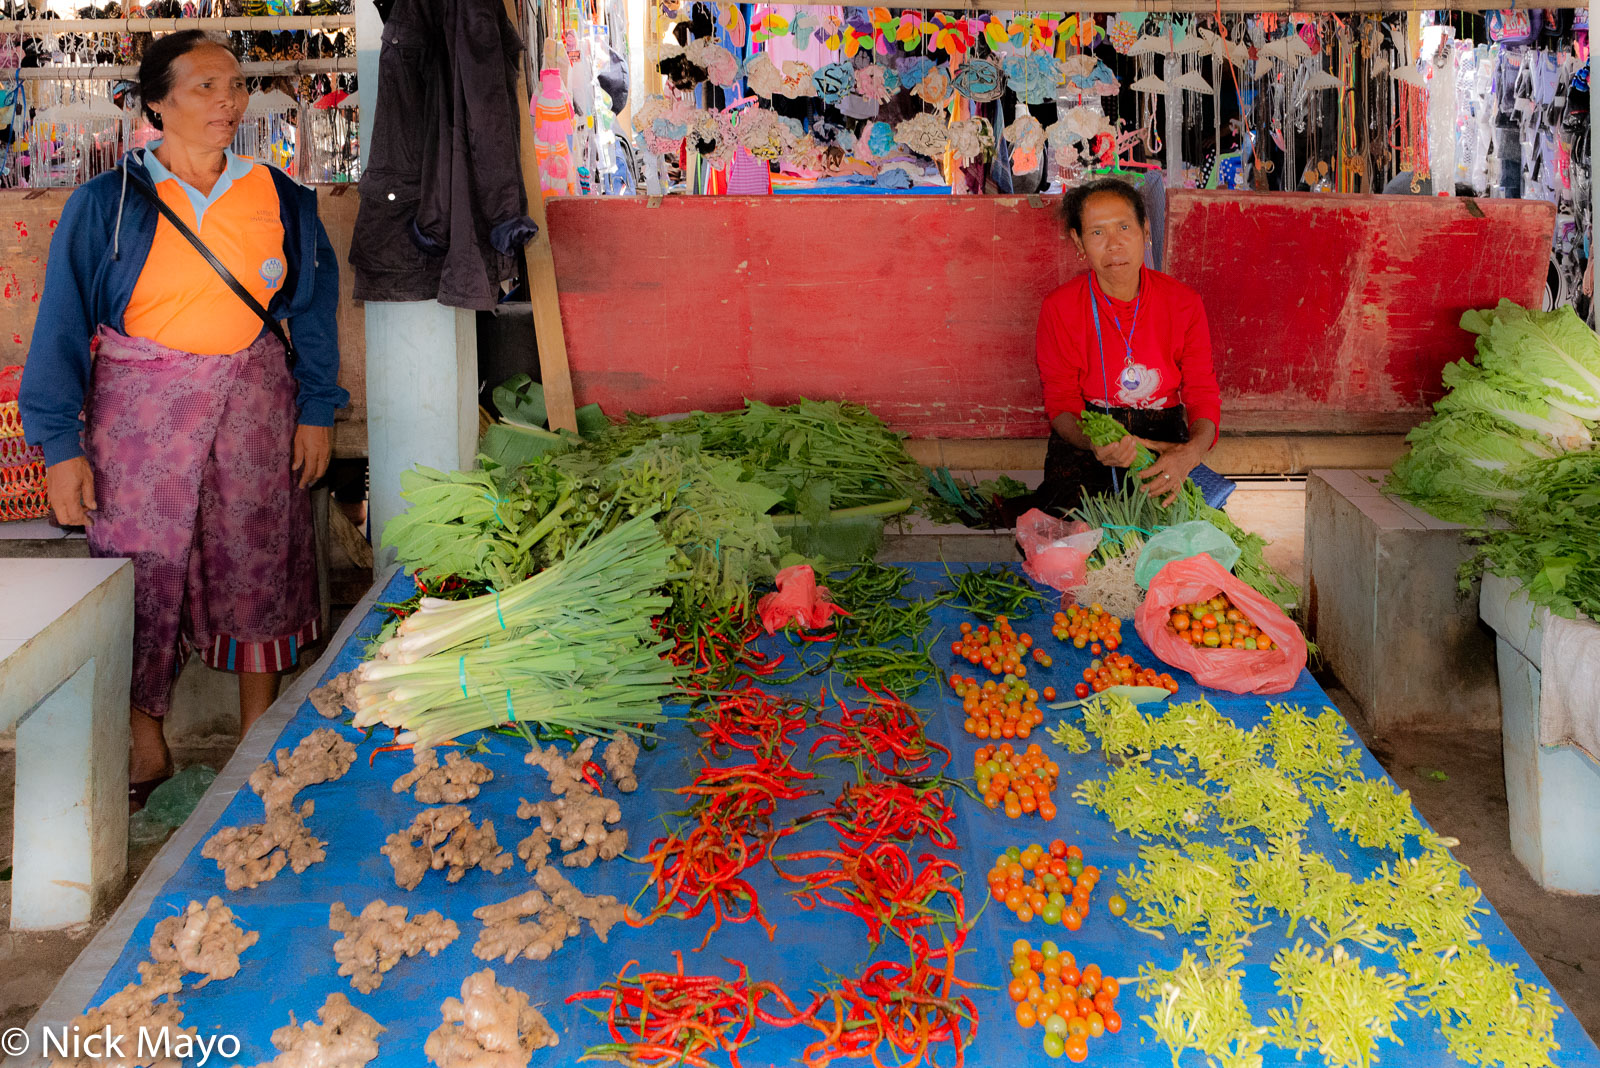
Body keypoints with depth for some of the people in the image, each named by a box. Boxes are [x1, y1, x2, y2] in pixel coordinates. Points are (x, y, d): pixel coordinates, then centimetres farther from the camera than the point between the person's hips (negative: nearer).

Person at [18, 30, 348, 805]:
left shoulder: (277, 198, 3)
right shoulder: (108, 203, -5)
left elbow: (312, 307, 10)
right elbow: (63, 325, -4)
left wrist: (317, 411, 4)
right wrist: (61, 445, -8)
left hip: (253, 400, 2)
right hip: (140, 407, -2)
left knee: (258, 562, 6)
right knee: (143, 574, 2)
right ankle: (145, 749, 19)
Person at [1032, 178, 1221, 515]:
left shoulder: (1184, 303, 0)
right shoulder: (1059, 308, -2)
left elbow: (1203, 394, -1)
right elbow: (1061, 400, -2)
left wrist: (1190, 452, -26)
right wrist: (1093, 443, -28)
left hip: (1164, 443, 1)